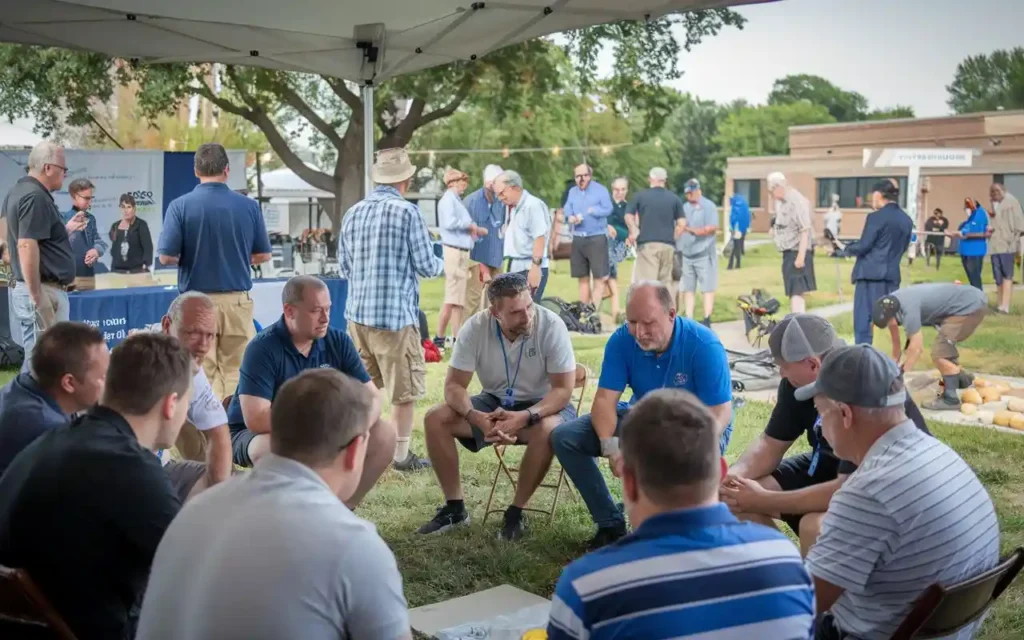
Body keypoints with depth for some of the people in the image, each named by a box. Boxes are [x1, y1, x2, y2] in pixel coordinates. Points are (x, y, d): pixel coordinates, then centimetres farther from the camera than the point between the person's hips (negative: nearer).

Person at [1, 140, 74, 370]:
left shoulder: (19, 191, 15)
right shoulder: (35, 197, -16)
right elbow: (27, 246, -25)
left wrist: (66, 230, 26)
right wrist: (38, 298, -25)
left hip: (25, 288, 10)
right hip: (44, 291, -10)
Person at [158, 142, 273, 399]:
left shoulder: (180, 206, -7)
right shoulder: (249, 206, -2)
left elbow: (166, 257, -8)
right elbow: (263, 256, 5)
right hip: (237, 300, 1)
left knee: (202, 374, 6)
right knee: (236, 372, 8)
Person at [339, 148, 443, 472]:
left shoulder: (353, 212, 7)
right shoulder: (407, 211, -11)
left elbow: (344, 266, 13)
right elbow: (426, 265, -7)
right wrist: (441, 265, 15)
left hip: (357, 312, 6)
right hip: (395, 313, -6)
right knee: (404, 389, 7)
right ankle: (402, 455, 13)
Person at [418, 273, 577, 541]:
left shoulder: (551, 326, -25)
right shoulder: (476, 327, -18)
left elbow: (563, 389, -23)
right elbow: (454, 385, -15)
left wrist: (524, 417, -39)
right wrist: (477, 417, -36)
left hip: (542, 405, -3)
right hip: (494, 403, 3)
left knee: (547, 430, -37)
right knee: (435, 419, -17)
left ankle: (516, 512, -15)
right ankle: (454, 507, -3)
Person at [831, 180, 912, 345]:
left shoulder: (876, 217, -11)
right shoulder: (907, 220, 9)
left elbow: (863, 246, -10)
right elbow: (903, 247, 17)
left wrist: (845, 248, 7)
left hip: (871, 274, -6)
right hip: (892, 274, 6)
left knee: (864, 319, -3)